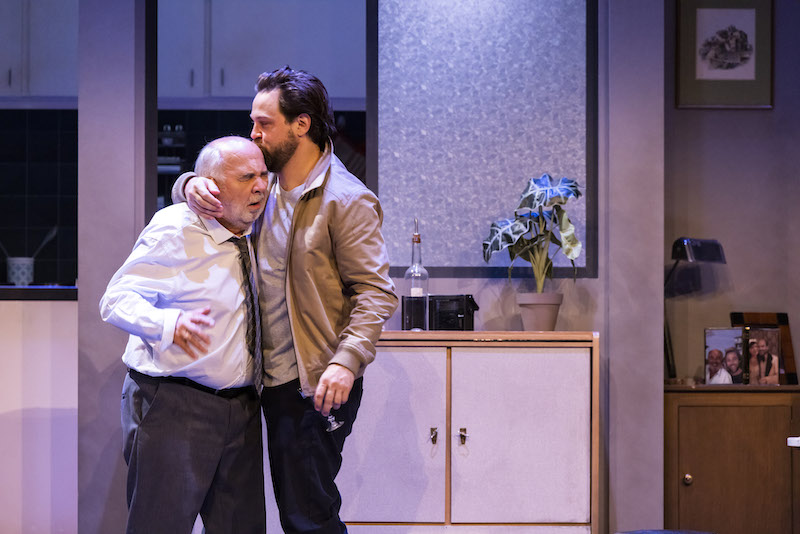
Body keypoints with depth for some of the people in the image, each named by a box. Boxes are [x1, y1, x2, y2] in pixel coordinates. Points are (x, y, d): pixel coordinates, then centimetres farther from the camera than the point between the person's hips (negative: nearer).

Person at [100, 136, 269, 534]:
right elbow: (117, 300, -16)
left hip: (242, 408, 7)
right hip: (173, 407, -7)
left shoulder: (252, 231, 8)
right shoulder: (175, 229, -12)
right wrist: (169, 324, -35)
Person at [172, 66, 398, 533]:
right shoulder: (266, 187, 13)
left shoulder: (347, 200, -11)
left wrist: (347, 360, -29)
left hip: (319, 384, -8)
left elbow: (376, 291, -15)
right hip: (276, 378, 8)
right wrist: (192, 185, -3)